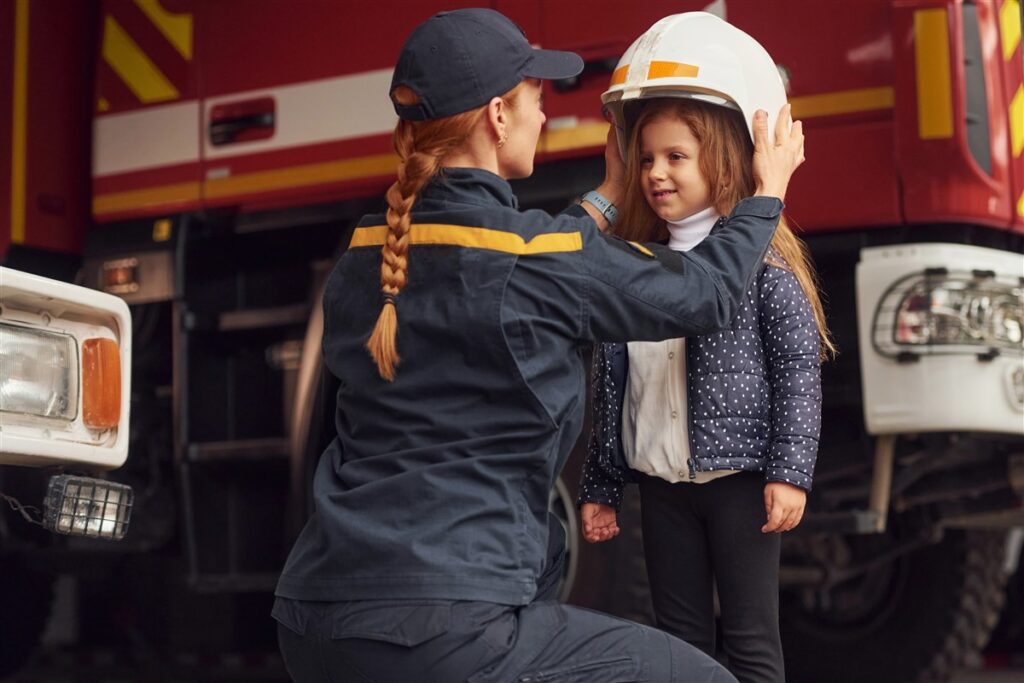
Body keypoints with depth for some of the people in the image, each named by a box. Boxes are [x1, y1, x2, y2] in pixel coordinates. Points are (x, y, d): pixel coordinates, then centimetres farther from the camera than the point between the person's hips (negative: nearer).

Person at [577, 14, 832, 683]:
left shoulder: (761, 256, -5)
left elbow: (799, 370, -8)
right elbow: (614, 391, 13)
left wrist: (790, 471, -15)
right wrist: (601, 486, 14)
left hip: (738, 475, -5)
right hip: (662, 482, 5)